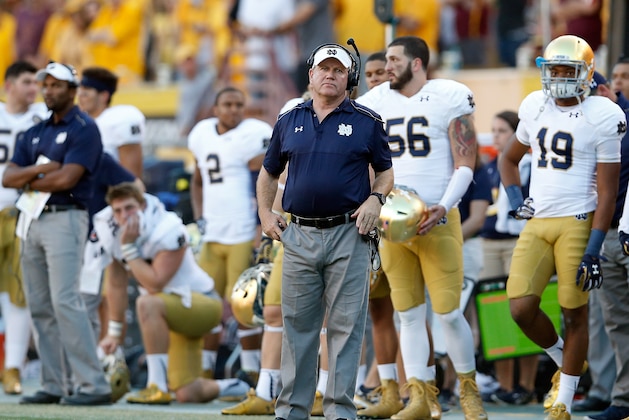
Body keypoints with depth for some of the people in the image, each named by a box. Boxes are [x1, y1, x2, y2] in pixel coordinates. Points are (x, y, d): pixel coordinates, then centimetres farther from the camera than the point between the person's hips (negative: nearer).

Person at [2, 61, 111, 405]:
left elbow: (66, 179, -16)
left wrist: (29, 183, -1)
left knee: (65, 301, -16)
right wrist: (39, 170, -11)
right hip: (32, 222, 8)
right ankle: (53, 386, 8)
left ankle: (94, 385, -17)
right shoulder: (35, 132, 17)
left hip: (65, 219, -8)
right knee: (39, 307, 5)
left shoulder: (83, 129, -5)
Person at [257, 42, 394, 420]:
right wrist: (265, 213, 9)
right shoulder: (289, 121, 12)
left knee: (346, 325, -3)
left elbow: (386, 172, 11)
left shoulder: (366, 122, 5)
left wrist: (375, 199, -7)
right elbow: (269, 173, 22)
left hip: (348, 234, -3)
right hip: (299, 236, 3)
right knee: (297, 325, 6)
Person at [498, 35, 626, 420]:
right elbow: (509, 159, 27)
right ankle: (564, 362, 21)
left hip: (577, 224, -5)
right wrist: (515, 200, 8)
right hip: (536, 225, 5)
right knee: (521, 308, -7)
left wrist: (594, 250, -13)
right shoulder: (536, 107, 10)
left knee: (574, 314, -1)